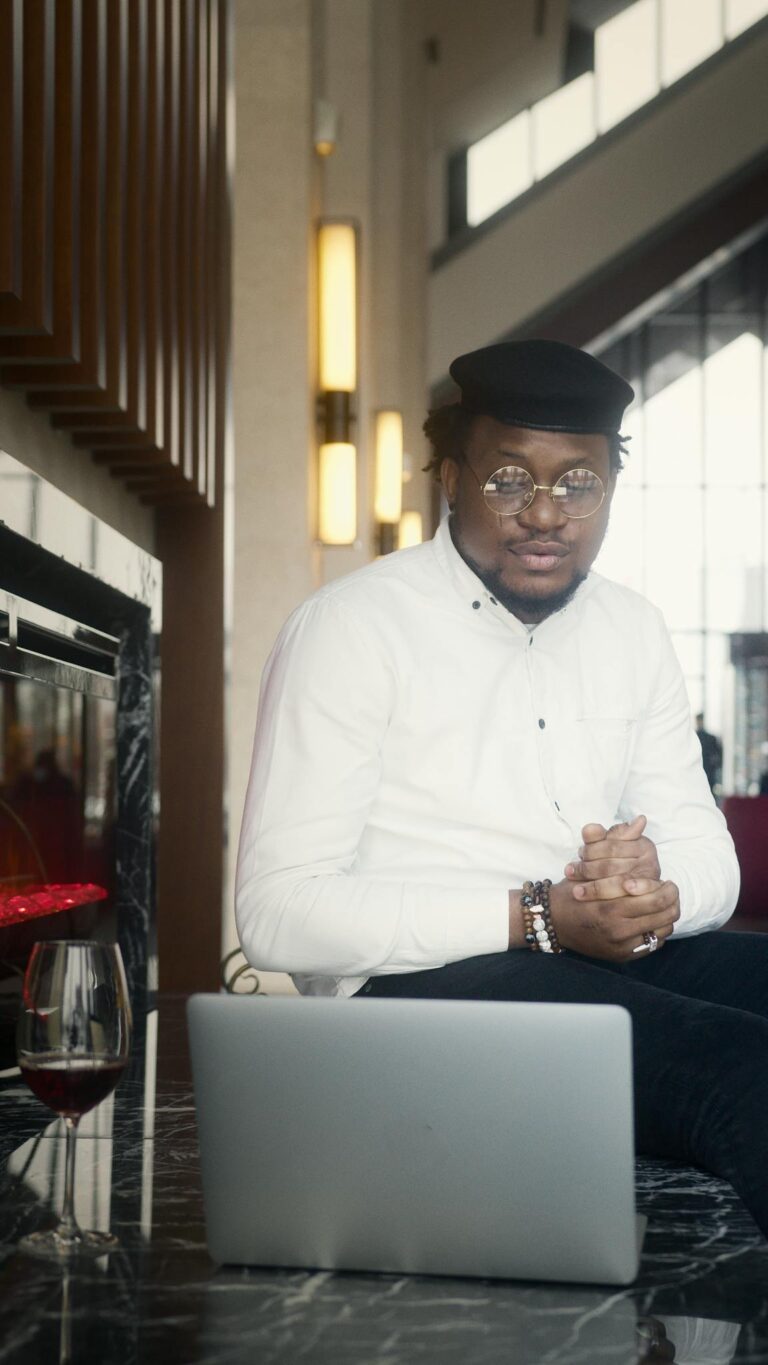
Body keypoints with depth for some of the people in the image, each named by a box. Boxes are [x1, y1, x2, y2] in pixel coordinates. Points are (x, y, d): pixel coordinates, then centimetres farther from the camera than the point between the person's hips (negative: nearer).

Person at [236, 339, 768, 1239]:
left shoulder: (633, 632, 14)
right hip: (414, 988, -7)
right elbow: (277, 911, -13)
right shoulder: (353, 627, -7)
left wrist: (658, 890, -10)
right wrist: (538, 917, -20)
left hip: (623, 958, 7)